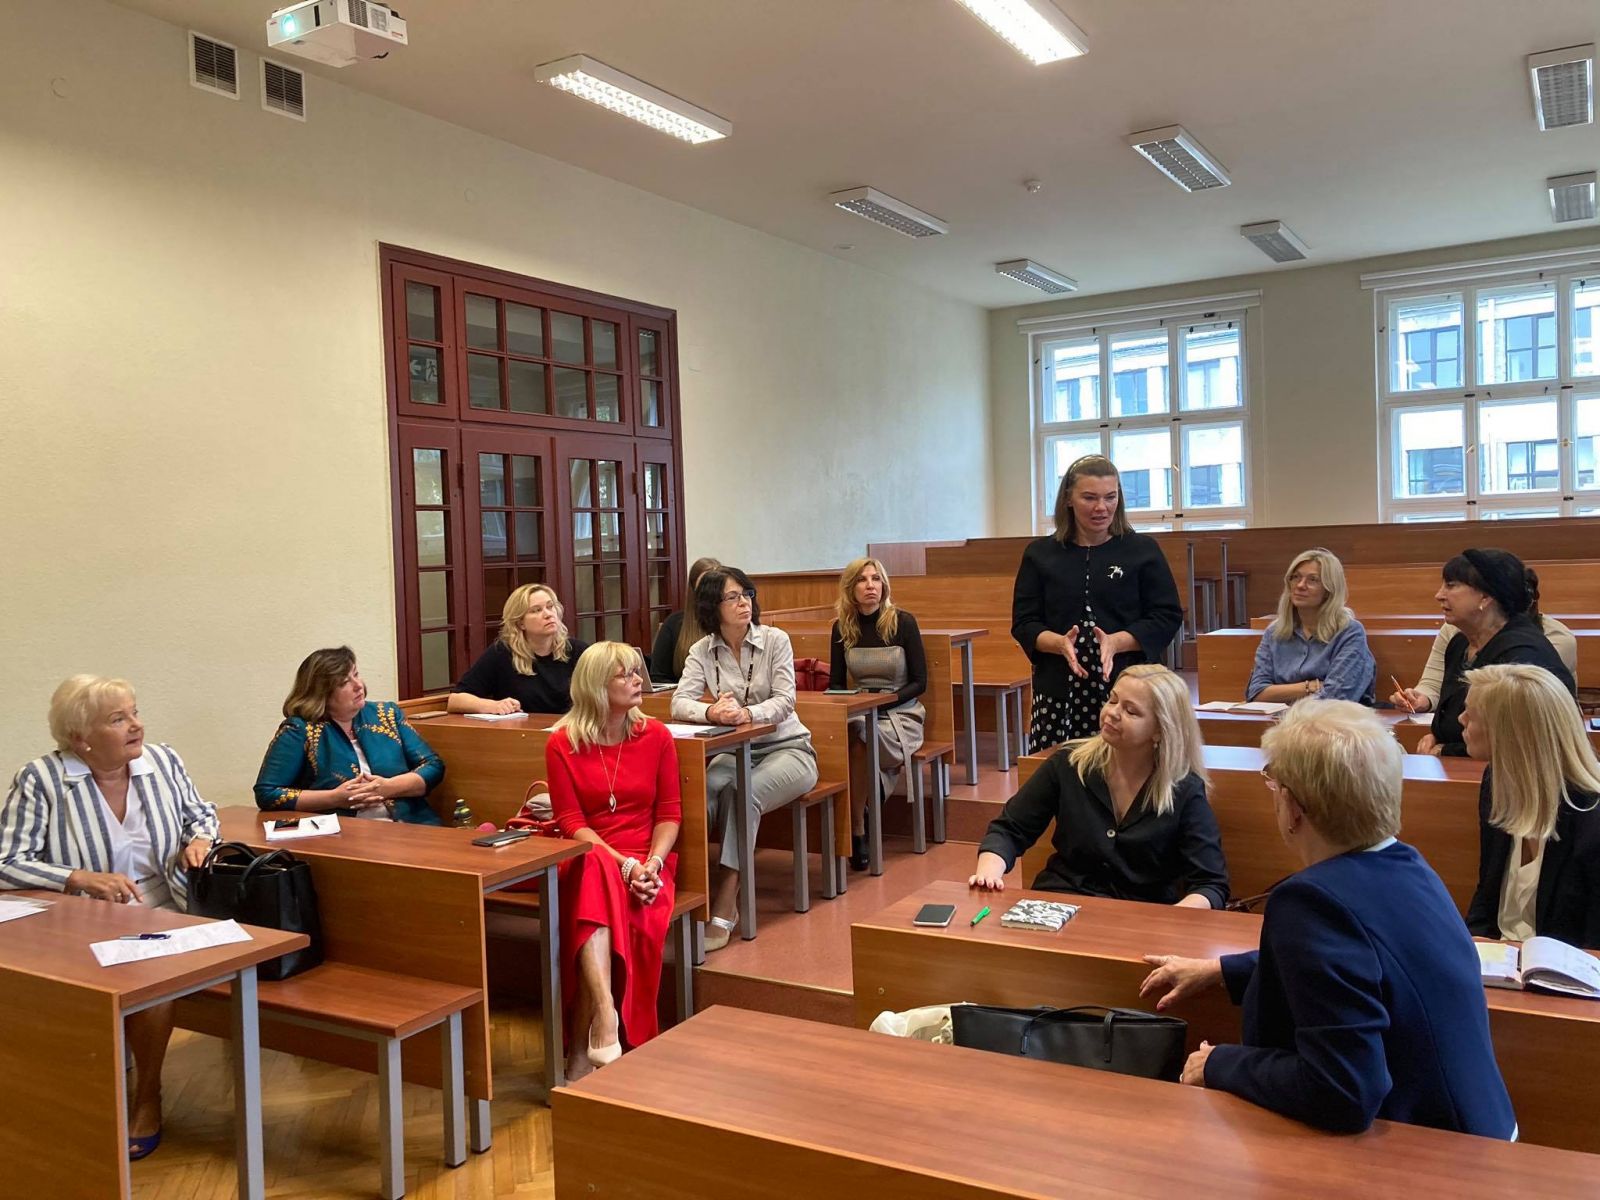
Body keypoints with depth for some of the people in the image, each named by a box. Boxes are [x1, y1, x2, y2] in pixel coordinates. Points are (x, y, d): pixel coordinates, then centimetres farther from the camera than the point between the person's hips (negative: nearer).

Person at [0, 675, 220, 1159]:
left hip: (164, 912, 3)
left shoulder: (163, 761, 5)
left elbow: (201, 814, 20)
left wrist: (199, 839, -3)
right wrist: (84, 878, -21)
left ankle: (147, 1096, -3)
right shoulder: (40, 780, -7)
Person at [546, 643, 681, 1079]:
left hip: (646, 862, 2)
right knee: (597, 872, -38)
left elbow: (669, 813, 5)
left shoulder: (655, 735, 6)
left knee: (640, 924, -31)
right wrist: (622, 864, -18)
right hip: (585, 860, -1)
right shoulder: (562, 743, 0)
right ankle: (605, 1019, -49)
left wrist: (652, 863, -14)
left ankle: (583, 1052, -22)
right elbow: (571, 822, -5)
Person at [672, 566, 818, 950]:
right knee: (702, 788, -31)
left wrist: (746, 713, -35)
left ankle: (725, 901, -32)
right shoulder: (702, 651, 1)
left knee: (743, 793, -33)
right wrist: (712, 712, -35)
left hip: (787, 749, -2)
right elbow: (680, 703, -12)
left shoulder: (775, 640, -6)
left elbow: (785, 702, -14)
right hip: (736, 752, 3)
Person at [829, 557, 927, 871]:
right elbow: (836, 683, 9)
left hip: (901, 713, -3)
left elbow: (919, 682, -5)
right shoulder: (842, 628, 3)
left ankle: (857, 831, -20)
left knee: (859, 742, -34)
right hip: (860, 712, 3)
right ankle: (862, 813, -17)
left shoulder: (903, 622, -7)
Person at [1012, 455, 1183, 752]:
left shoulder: (1143, 550, 6)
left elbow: (1168, 617, 3)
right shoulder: (1040, 554, 10)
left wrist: (1115, 642, -13)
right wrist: (1060, 643, -13)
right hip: (1058, 696, 1)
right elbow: (1023, 623, 8)